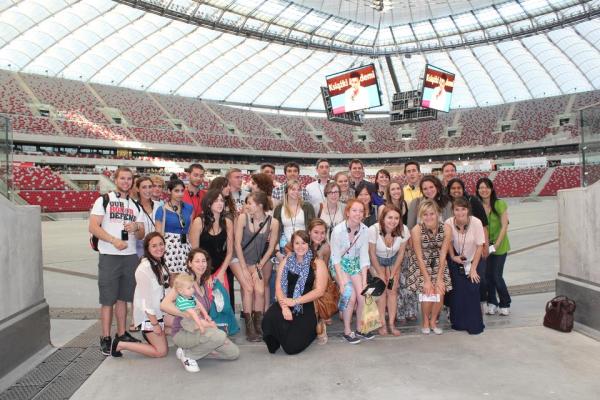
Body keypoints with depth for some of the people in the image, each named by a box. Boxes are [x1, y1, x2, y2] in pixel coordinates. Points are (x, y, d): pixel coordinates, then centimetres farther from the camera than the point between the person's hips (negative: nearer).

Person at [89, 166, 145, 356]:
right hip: (109, 256, -4)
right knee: (108, 299, 2)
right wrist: (114, 240, -20)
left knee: (123, 297, 12)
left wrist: (135, 228, -10)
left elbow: (142, 235, 13)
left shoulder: (135, 205, 15)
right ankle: (106, 338, 12)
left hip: (130, 257, 4)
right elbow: (93, 227, -9)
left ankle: (121, 334, 22)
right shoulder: (104, 200, 1)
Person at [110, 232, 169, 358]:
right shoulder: (145, 268, -22)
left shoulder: (160, 264, 3)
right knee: (161, 351, -2)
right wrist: (154, 324, -17)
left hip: (159, 311, 8)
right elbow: (146, 298, -21)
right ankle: (120, 345, 6)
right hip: (147, 315, -8)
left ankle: (149, 333, 22)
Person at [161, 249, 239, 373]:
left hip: (199, 329, 7)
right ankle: (187, 354, -9)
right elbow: (164, 304, -27)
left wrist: (212, 326, -3)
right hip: (182, 332, -7)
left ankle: (197, 350, 8)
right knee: (220, 335, -32)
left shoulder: (204, 283, 8)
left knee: (234, 353, -3)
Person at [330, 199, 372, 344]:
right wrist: (341, 281, -21)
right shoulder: (338, 230, -22)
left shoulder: (364, 230, -12)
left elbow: (364, 256, -6)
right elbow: (335, 257, -17)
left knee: (363, 296, -9)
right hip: (340, 265, -4)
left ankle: (360, 329, 13)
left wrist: (364, 280, -10)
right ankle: (347, 331, 1)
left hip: (355, 264, 4)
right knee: (351, 295, -18)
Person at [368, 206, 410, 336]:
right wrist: (380, 274, -11)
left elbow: (401, 253, -9)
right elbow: (372, 254, -16)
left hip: (394, 260, 2)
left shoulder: (403, 230, -26)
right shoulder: (374, 230, -32)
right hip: (377, 260, -2)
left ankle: (391, 323, 6)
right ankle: (382, 324, 1)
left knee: (393, 290, -3)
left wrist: (393, 273, -7)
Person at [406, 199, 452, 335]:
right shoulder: (416, 230, -23)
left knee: (440, 292, -9)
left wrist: (439, 278, -12)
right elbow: (419, 257, -18)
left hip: (438, 263, 3)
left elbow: (443, 255, -11)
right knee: (427, 292, -15)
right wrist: (427, 279, -17)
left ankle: (433, 321, 17)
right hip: (421, 264, -2)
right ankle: (425, 322, 11)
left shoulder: (446, 229, -17)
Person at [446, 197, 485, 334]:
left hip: (472, 260, -1)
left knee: (472, 291, -8)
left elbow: (480, 246, -13)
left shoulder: (476, 223, -22)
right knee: (457, 291, -3)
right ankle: (459, 322, 15)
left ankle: (474, 325, 8)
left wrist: (473, 268, -11)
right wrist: (453, 257, -14)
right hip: (455, 261, 1)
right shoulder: (448, 223, -19)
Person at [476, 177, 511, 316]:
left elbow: (504, 226, -11)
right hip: (484, 246, 3)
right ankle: (492, 303, 23)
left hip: (499, 245, -2)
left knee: (496, 276, -4)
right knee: (487, 275, 2)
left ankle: (505, 304, 19)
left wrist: (496, 245, -15)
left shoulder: (500, 204, -9)